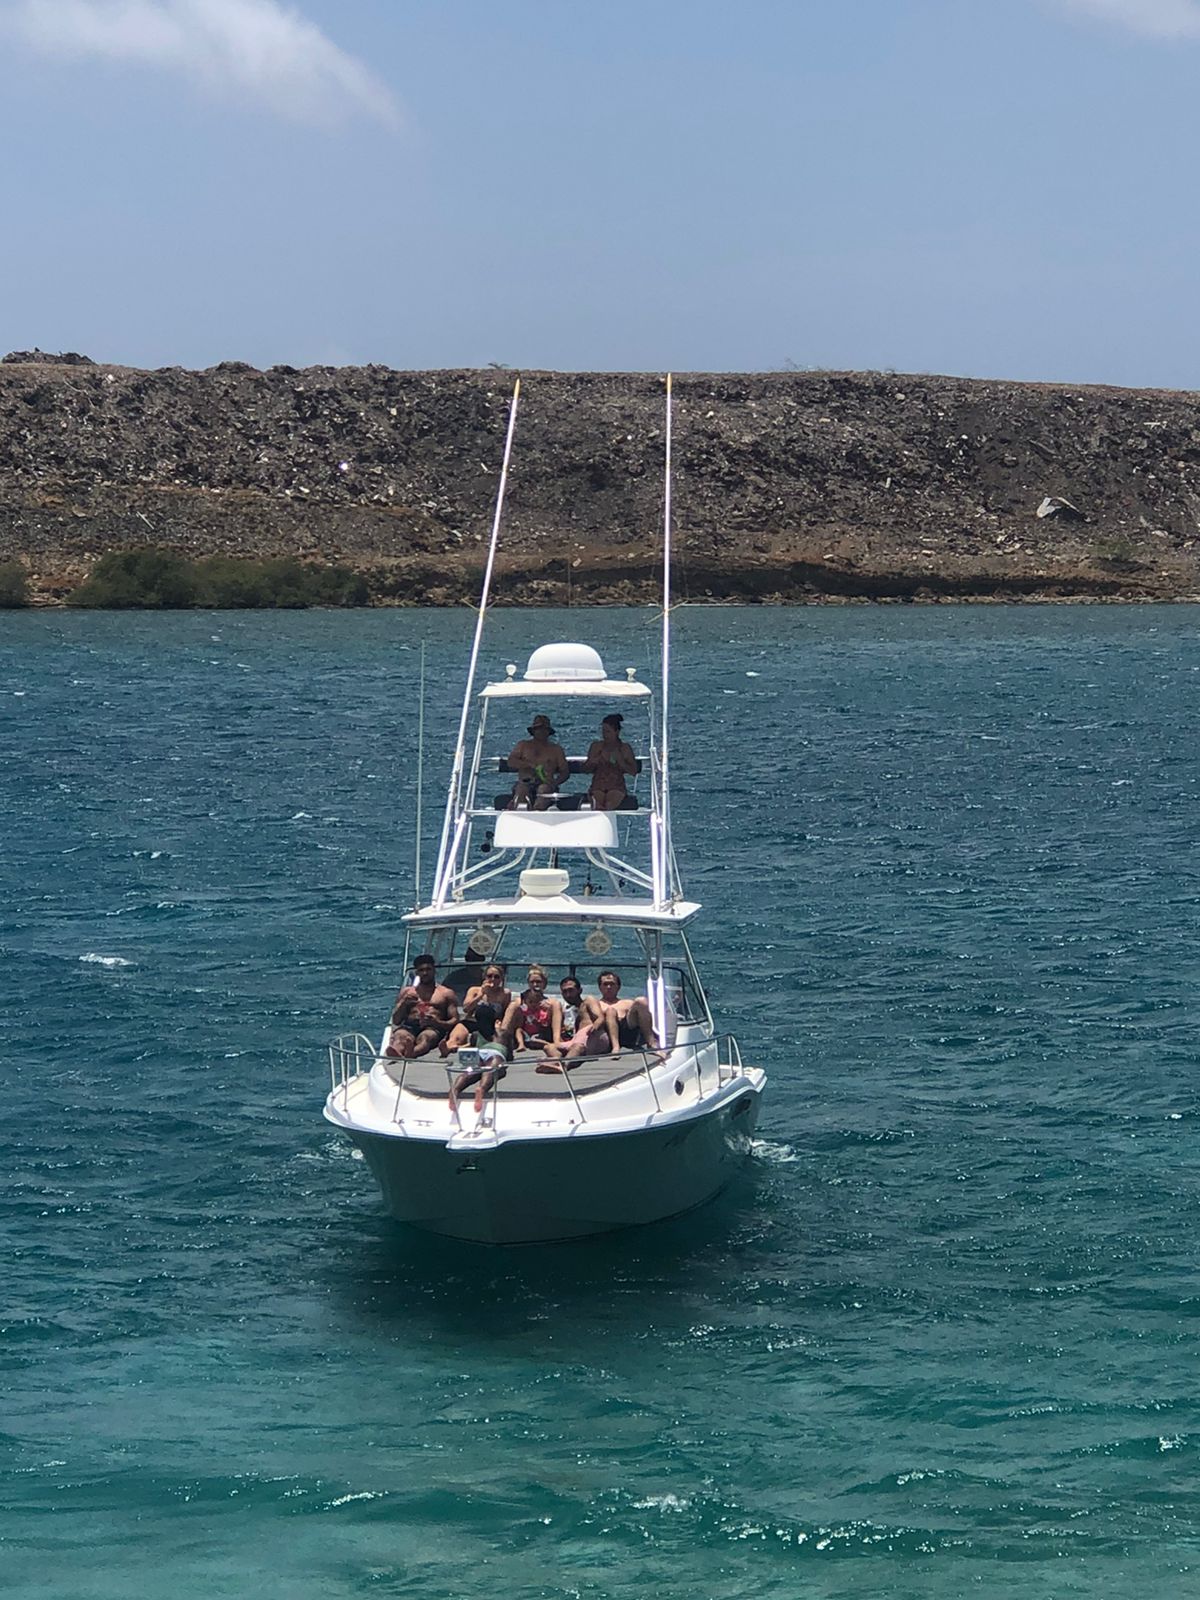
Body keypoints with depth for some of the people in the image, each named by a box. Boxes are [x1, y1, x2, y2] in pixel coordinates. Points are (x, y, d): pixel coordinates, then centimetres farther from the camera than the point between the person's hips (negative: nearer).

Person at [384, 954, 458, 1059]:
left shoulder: (447, 993, 24)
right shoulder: (407, 991, 30)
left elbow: (455, 1020, 12)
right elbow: (396, 1021, 22)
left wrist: (437, 1023, -10)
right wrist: (404, 1004, 0)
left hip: (433, 1028, -2)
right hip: (409, 1027, 2)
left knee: (425, 1037, -40)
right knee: (400, 1035, -37)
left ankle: (410, 1053, -76)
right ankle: (396, 1053, -74)